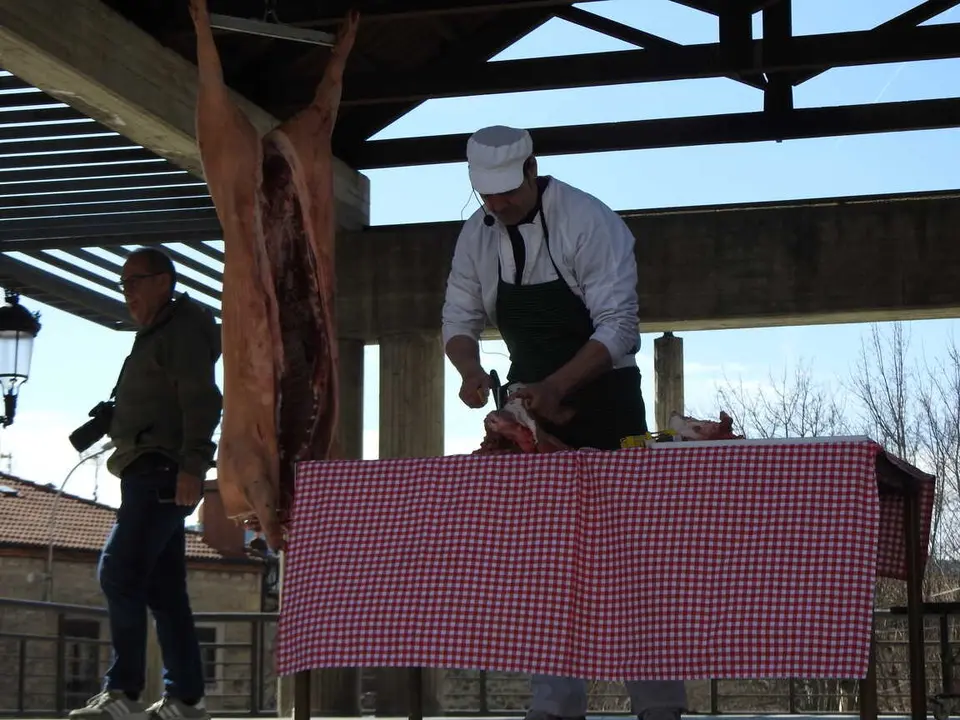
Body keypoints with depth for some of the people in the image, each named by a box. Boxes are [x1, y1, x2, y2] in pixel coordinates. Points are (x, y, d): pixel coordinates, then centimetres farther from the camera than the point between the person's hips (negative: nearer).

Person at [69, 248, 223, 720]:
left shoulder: (183, 329, -5)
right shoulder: (155, 335, 26)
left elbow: (202, 400, -17)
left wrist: (192, 466, -25)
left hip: (163, 473, -10)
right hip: (150, 473, 10)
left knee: (119, 573, -18)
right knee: (163, 587, 8)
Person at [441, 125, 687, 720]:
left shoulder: (589, 223, -19)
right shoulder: (477, 235, -1)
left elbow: (618, 328, -23)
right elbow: (460, 321, 6)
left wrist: (557, 387, -34)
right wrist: (472, 372, -15)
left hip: (602, 395, -5)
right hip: (534, 400, 5)